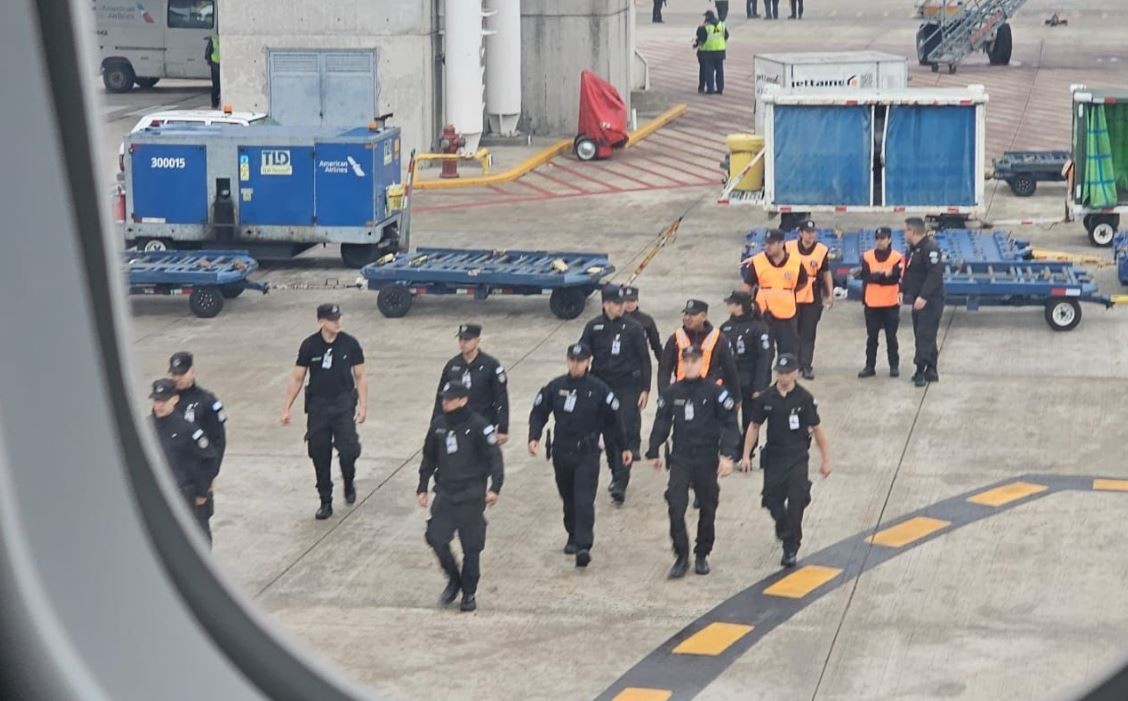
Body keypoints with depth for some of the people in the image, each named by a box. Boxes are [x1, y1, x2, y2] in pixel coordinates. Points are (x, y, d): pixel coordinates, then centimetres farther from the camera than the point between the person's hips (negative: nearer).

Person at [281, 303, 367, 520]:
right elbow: (297, 378, 4)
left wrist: (363, 405, -4)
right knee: (319, 456, 3)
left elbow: (360, 376, 4)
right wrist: (286, 408, 1)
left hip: (344, 403, -1)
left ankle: (349, 483, 17)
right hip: (318, 404, 1)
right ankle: (325, 502, 16)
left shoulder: (350, 344, -3)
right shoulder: (309, 346, -3)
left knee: (348, 449, -14)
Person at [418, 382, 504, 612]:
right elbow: (429, 459, 18)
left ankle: (469, 593, 16)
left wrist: (494, 487, -18)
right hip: (445, 493, 4)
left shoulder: (479, 426, -8)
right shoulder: (438, 426, 8)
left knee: (471, 546, 1)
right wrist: (422, 488, 17)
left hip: (471, 496, -4)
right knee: (436, 537, -8)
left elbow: (494, 457, -8)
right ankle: (453, 580, 15)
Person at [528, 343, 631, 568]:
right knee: (568, 499, 16)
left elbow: (613, 420, 3)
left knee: (584, 501, -13)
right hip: (561, 453, 3)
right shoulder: (555, 387, 1)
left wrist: (623, 447, 8)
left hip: (587, 455, -3)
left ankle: (583, 546, -17)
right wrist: (534, 437, -6)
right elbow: (539, 412, 8)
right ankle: (573, 536, 35)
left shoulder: (599, 390, -5)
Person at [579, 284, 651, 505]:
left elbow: (644, 359, 2)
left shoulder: (633, 327, -2)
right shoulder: (593, 327, 2)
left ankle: (621, 483, -13)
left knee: (626, 432, -11)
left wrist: (645, 389, -1)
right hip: (602, 386, 3)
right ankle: (616, 475, 27)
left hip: (627, 387, -3)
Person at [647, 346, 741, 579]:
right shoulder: (672, 393, 1)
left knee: (708, 509, 10)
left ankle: (702, 555, 26)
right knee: (676, 508, -10)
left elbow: (730, 425, -7)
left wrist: (727, 455, -15)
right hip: (680, 459, 1)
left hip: (707, 461, -1)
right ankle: (681, 557, 0)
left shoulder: (715, 392, -7)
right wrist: (654, 452, 13)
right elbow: (662, 423, 11)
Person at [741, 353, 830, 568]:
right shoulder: (766, 398, -1)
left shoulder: (804, 399, -7)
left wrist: (826, 460, 3)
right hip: (773, 457, 2)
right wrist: (746, 456, 4)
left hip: (797, 458, -2)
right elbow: (754, 427, 8)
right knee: (771, 499, 4)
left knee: (796, 503, -8)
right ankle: (783, 525, 39)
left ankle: (790, 549, 3)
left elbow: (817, 429, 0)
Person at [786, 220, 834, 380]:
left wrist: (830, 294, 5)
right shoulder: (789, 248, -2)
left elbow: (826, 274, 6)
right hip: (792, 297, 1)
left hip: (813, 298, -1)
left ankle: (807, 366, 2)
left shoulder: (822, 250, -2)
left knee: (809, 333, -1)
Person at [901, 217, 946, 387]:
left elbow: (935, 274, -25)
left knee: (925, 336, -11)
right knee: (922, 336, 13)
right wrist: (903, 291, 9)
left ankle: (921, 371, -10)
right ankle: (931, 371, 19)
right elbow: (908, 273, 22)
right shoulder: (913, 249, 14)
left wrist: (923, 297, -28)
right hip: (918, 300, 10)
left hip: (930, 301, -10)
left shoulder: (930, 248, -18)